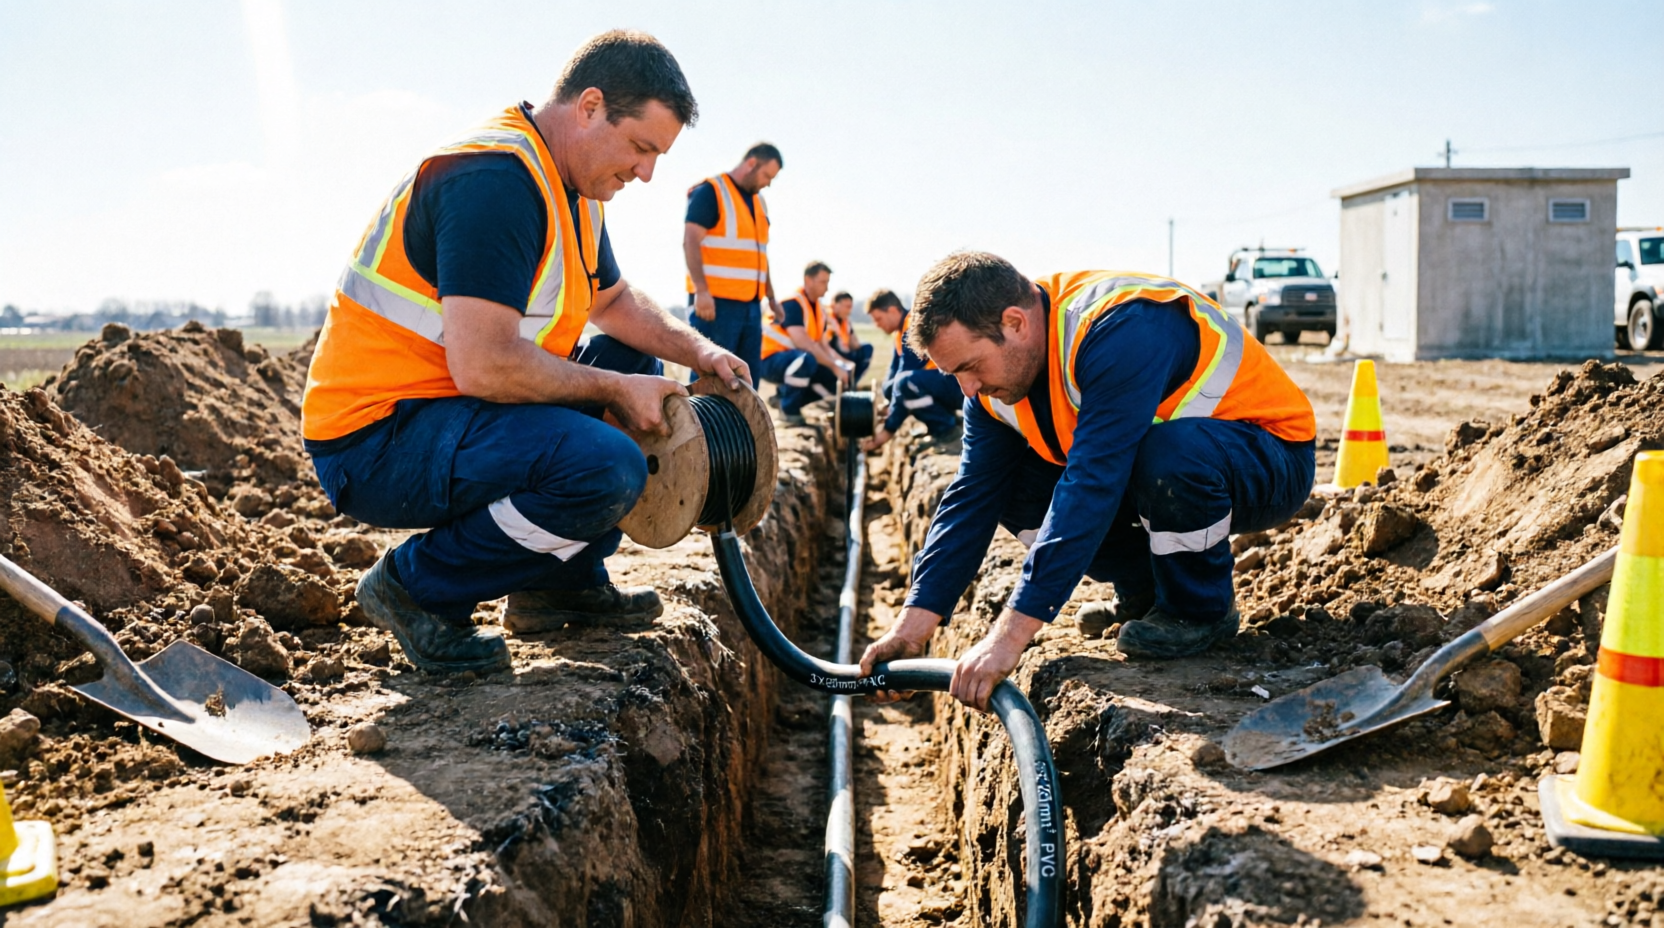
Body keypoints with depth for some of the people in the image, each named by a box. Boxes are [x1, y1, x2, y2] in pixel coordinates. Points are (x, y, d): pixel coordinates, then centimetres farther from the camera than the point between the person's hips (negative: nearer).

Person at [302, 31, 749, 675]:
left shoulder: (570, 187, 11)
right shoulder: (494, 179, -22)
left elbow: (614, 302, 25)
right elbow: (483, 365, -29)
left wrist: (699, 351, 8)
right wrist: (614, 391, -18)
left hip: (445, 410, 10)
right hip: (375, 441, -10)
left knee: (638, 367, 13)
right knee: (606, 468, -29)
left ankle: (563, 579, 13)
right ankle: (416, 586, -8)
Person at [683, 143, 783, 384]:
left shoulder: (759, 202, 20)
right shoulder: (710, 192, -5)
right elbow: (691, 242, -14)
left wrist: (771, 296, 21)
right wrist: (701, 290, -23)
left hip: (751, 304, 8)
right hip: (716, 301, -8)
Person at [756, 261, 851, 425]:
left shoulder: (819, 311, 8)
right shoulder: (791, 304, -19)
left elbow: (823, 346, 8)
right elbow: (804, 344, -27)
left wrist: (841, 364, -10)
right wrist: (834, 366, -25)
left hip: (796, 362, 9)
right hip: (770, 360, -9)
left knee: (840, 377, -1)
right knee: (806, 359, -38)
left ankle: (785, 395, 6)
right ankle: (789, 409, -17)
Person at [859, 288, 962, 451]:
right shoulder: (903, 329, 12)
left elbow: (904, 379, -21)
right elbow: (894, 371, 14)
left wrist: (888, 430, -19)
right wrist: (886, 410, 3)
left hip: (958, 383, -10)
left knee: (905, 382, -32)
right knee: (889, 387, 4)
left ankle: (946, 428, -13)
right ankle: (947, 416, 7)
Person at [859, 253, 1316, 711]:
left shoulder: (1120, 331, -33)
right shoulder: (997, 368, -7)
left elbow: (1092, 488, -40)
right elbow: (974, 493, -7)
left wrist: (1010, 635, -42)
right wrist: (913, 624, -15)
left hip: (1271, 465, -7)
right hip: (1155, 466, 7)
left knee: (1172, 452, -39)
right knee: (1011, 484, -11)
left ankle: (1201, 608, -11)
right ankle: (1143, 590, 6)